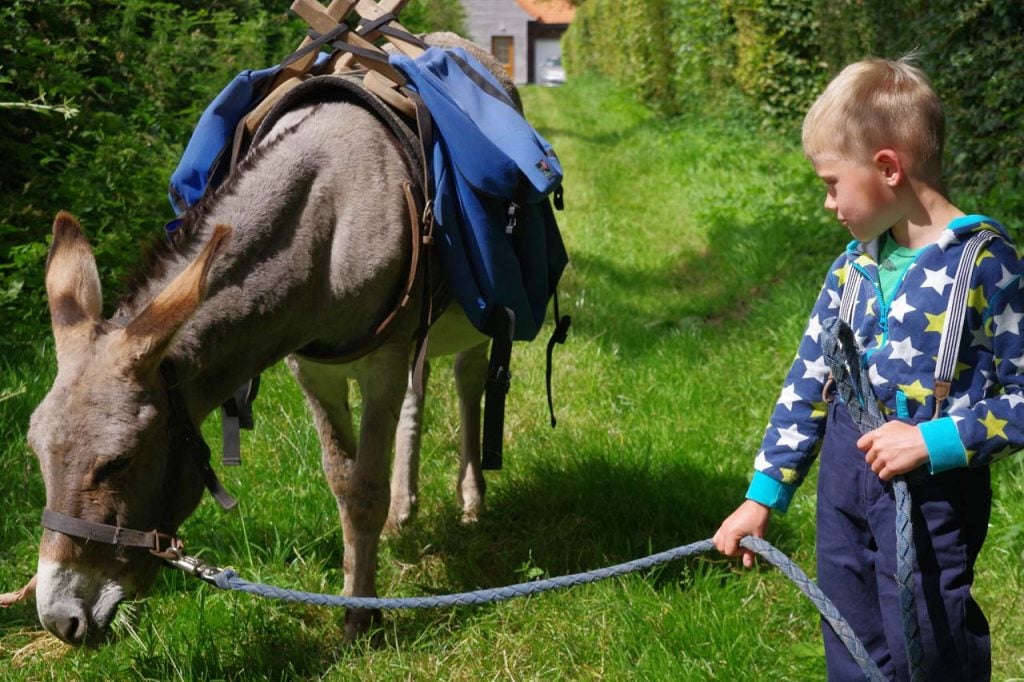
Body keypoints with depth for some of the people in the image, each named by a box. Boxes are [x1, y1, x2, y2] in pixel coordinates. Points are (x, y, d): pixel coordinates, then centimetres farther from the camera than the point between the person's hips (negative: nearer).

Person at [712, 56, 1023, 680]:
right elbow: (808, 381, 10)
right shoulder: (854, 266, 5)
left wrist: (934, 442, -23)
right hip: (843, 480, 6)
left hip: (932, 494, -6)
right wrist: (765, 493, 10)